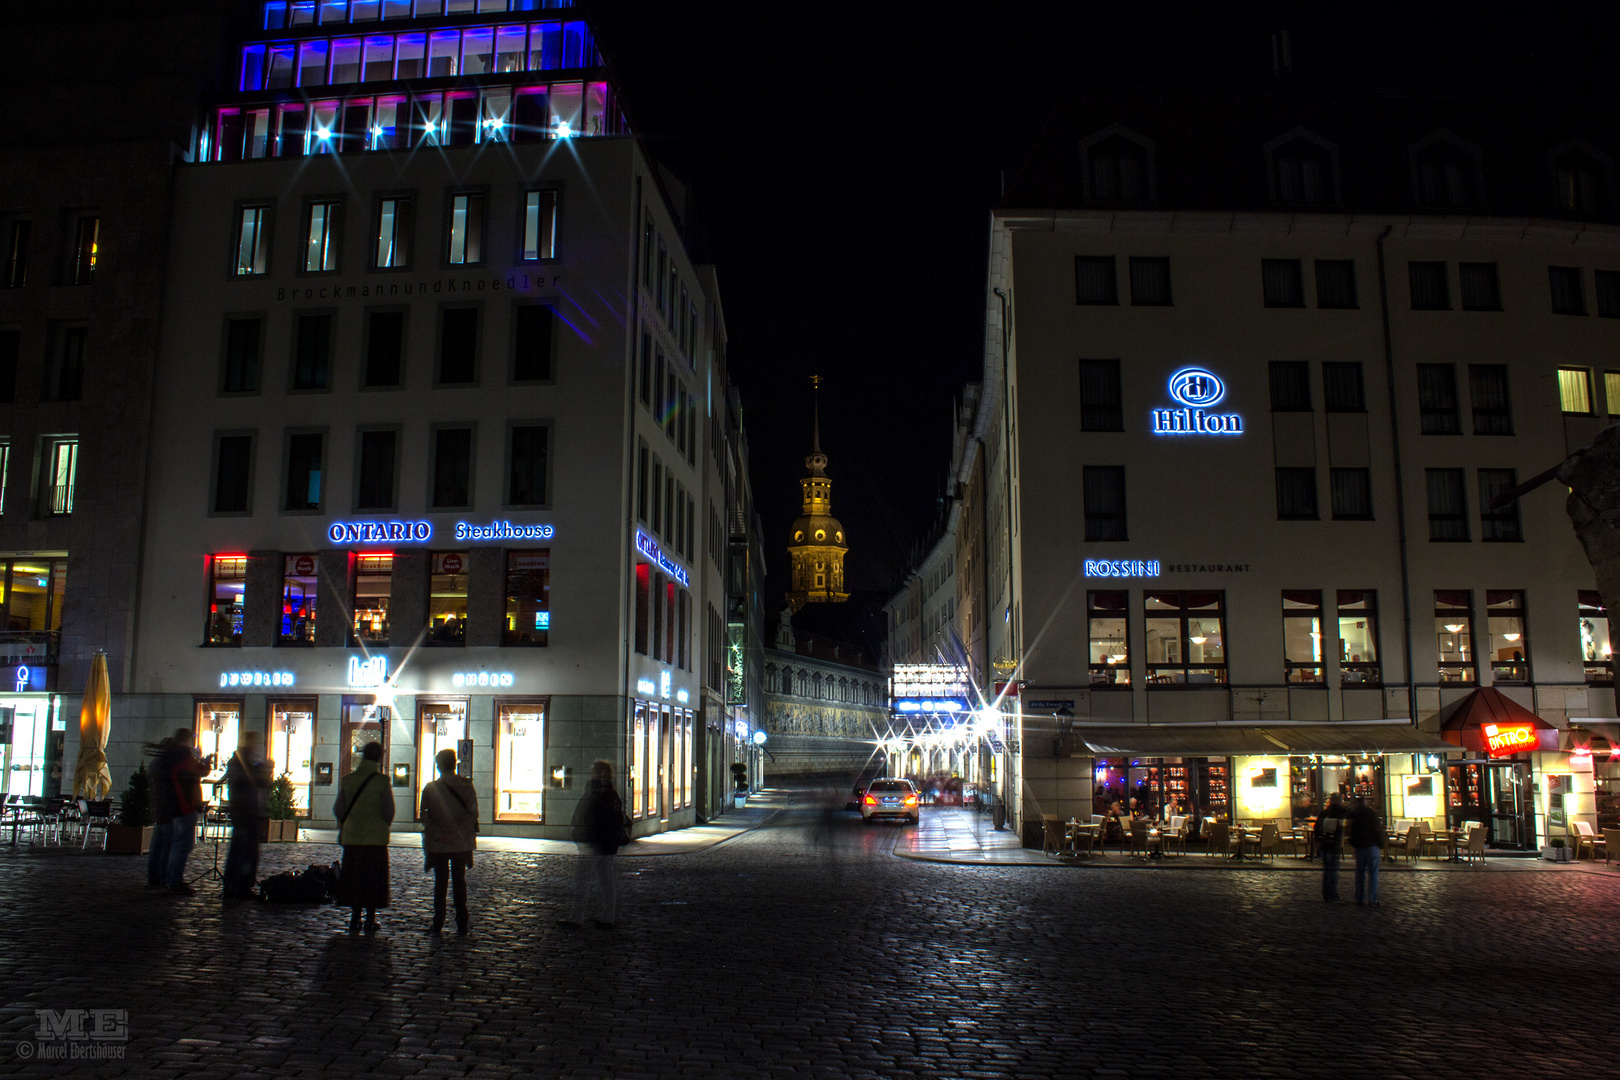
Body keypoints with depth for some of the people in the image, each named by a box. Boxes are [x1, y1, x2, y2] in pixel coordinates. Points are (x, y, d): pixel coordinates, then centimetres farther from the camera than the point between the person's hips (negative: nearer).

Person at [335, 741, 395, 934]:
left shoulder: (346, 780, 0)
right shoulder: (382, 781, -10)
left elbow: (338, 810, 2)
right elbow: (388, 812, -11)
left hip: (351, 837, 3)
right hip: (376, 838, -3)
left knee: (353, 880, 12)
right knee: (373, 880, 6)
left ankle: (355, 919, 13)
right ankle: (370, 921, 8)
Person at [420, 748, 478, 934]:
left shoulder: (430, 788, -3)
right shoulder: (466, 785, -4)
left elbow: (424, 816, -7)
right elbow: (473, 813, -10)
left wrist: (439, 834, -10)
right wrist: (457, 833, -12)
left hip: (438, 844, 0)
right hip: (461, 843, 0)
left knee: (440, 881, 10)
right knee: (460, 881, 9)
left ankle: (438, 922, 9)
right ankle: (461, 923, 9)